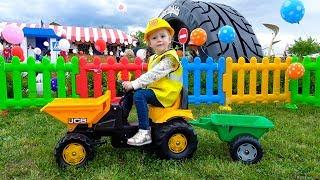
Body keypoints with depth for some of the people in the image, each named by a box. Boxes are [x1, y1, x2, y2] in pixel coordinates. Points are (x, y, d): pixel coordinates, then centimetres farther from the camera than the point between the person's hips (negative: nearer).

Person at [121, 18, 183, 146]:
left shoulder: (169, 57, -14)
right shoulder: (153, 58, 17)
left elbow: (153, 75, -24)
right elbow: (150, 77, 17)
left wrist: (134, 84, -23)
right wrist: (132, 85, 2)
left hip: (165, 94, -9)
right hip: (154, 90, 10)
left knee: (139, 95, -28)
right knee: (129, 92, 7)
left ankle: (145, 133, -29)